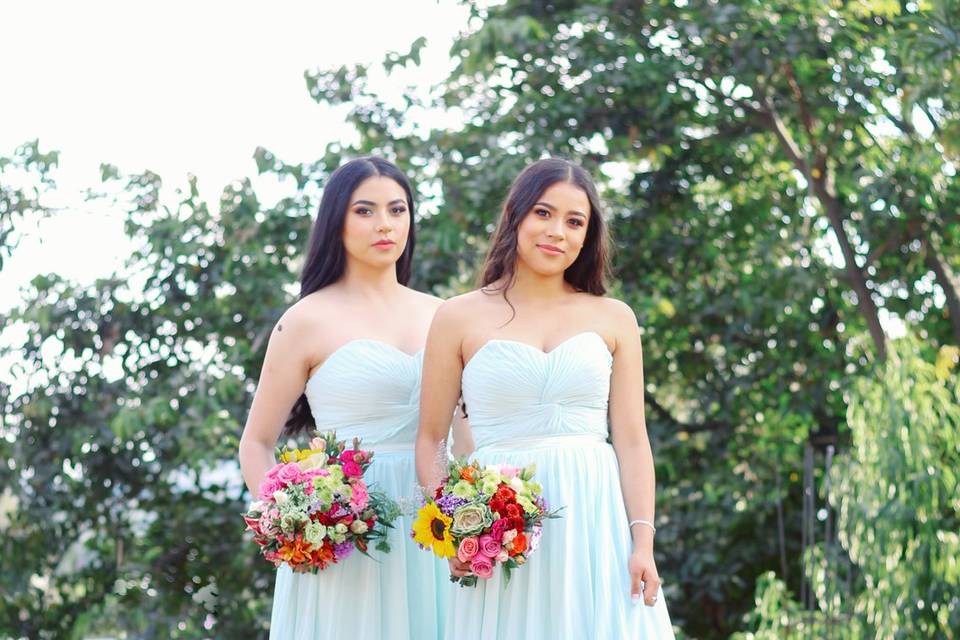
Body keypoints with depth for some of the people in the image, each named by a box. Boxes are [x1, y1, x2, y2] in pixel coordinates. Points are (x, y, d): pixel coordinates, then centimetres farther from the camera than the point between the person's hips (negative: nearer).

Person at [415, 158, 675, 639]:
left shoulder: (614, 319, 8)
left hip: (595, 521, 1)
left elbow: (632, 441, 4)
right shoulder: (460, 318, 4)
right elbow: (429, 440, 5)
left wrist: (642, 542, -6)